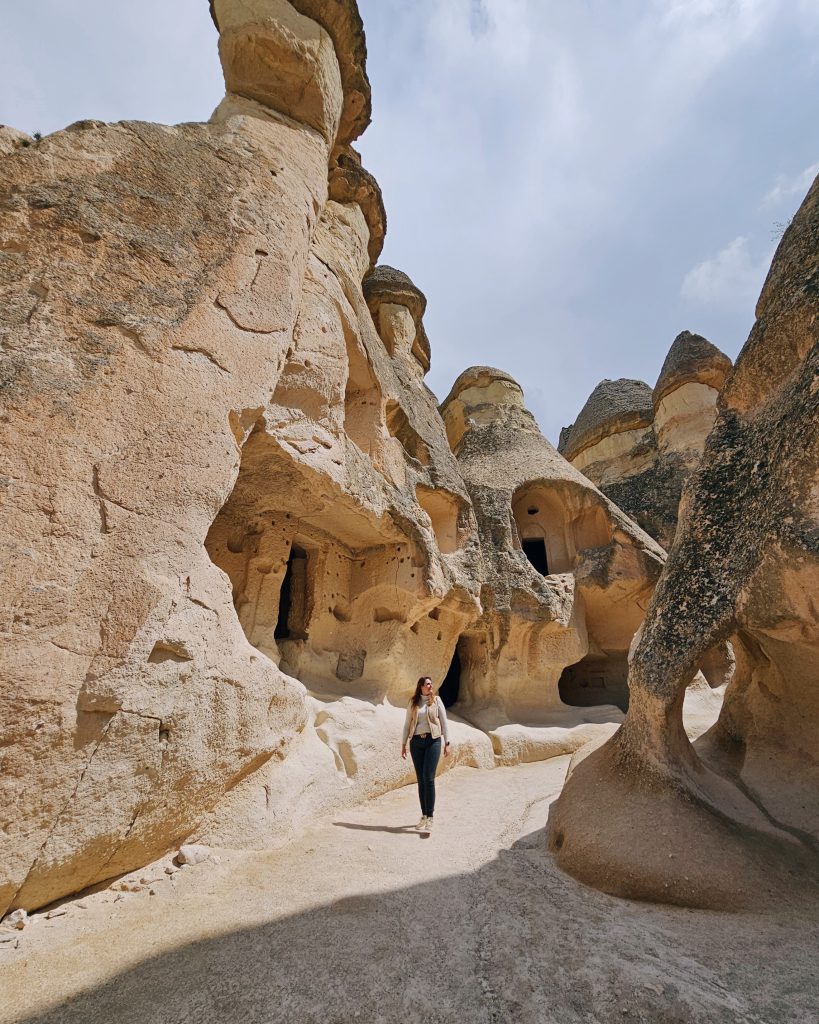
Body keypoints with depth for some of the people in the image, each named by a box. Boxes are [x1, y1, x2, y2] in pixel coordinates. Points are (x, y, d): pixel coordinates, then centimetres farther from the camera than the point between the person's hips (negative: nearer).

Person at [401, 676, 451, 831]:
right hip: (416, 742, 2)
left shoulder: (436, 701, 4)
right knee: (420, 780, 6)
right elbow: (407, 724, 11)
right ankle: (424, 815, 17)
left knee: (428, 778, -10)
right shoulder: (413, 703, 8)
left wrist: (447, 743, -1)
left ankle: (429, 818, -3)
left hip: (433, 741, -2)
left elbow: (444, 722, 4)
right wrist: (403, 744, 8)